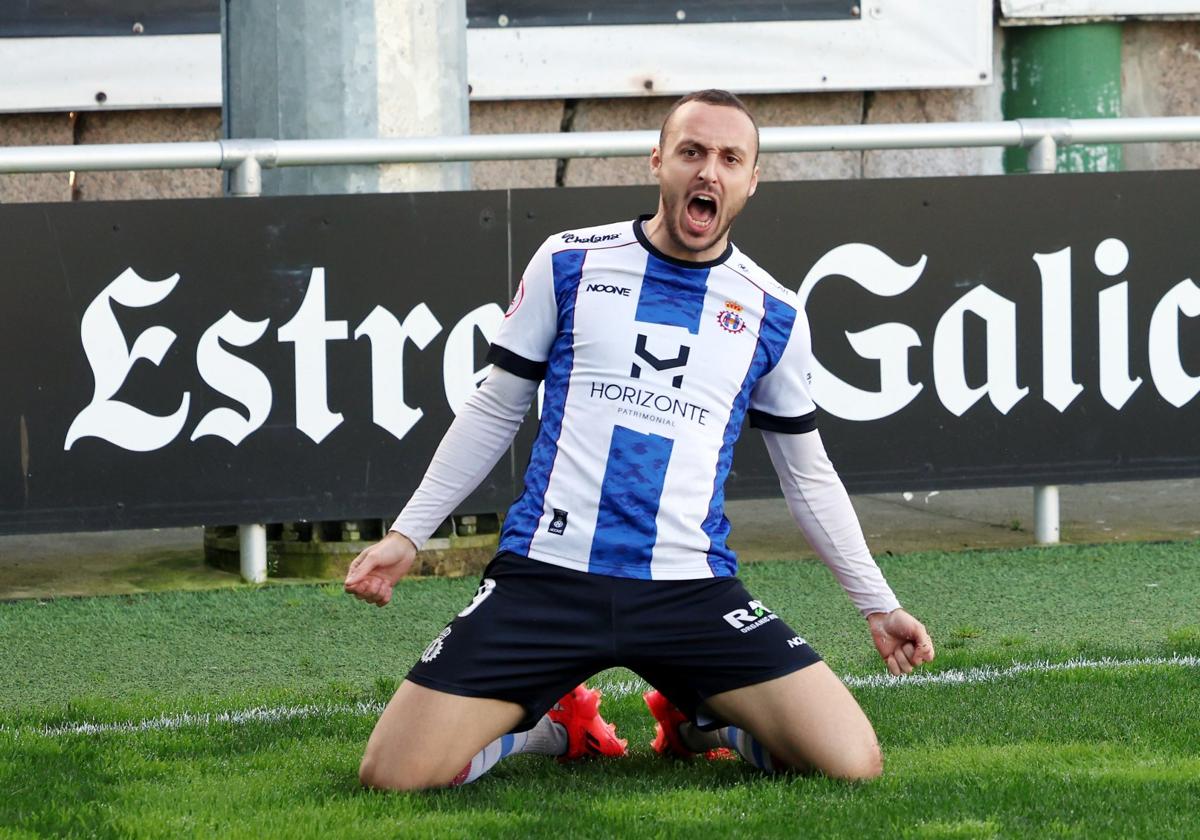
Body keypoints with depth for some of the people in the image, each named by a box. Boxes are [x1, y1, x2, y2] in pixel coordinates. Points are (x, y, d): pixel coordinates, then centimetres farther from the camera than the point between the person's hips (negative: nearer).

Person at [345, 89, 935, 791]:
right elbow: (495, 412, 13)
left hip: (693, 592, 1)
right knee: (395, 775, -15)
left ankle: (700, 720, 17)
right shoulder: (568, 264, 4)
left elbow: (808, 475, 17)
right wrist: (408, 534, 7)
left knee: (854, 763, -16)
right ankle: (557, 724, 17)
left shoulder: (773, 314, 7)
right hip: (546, 574, -1)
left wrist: (878, 605, 15)